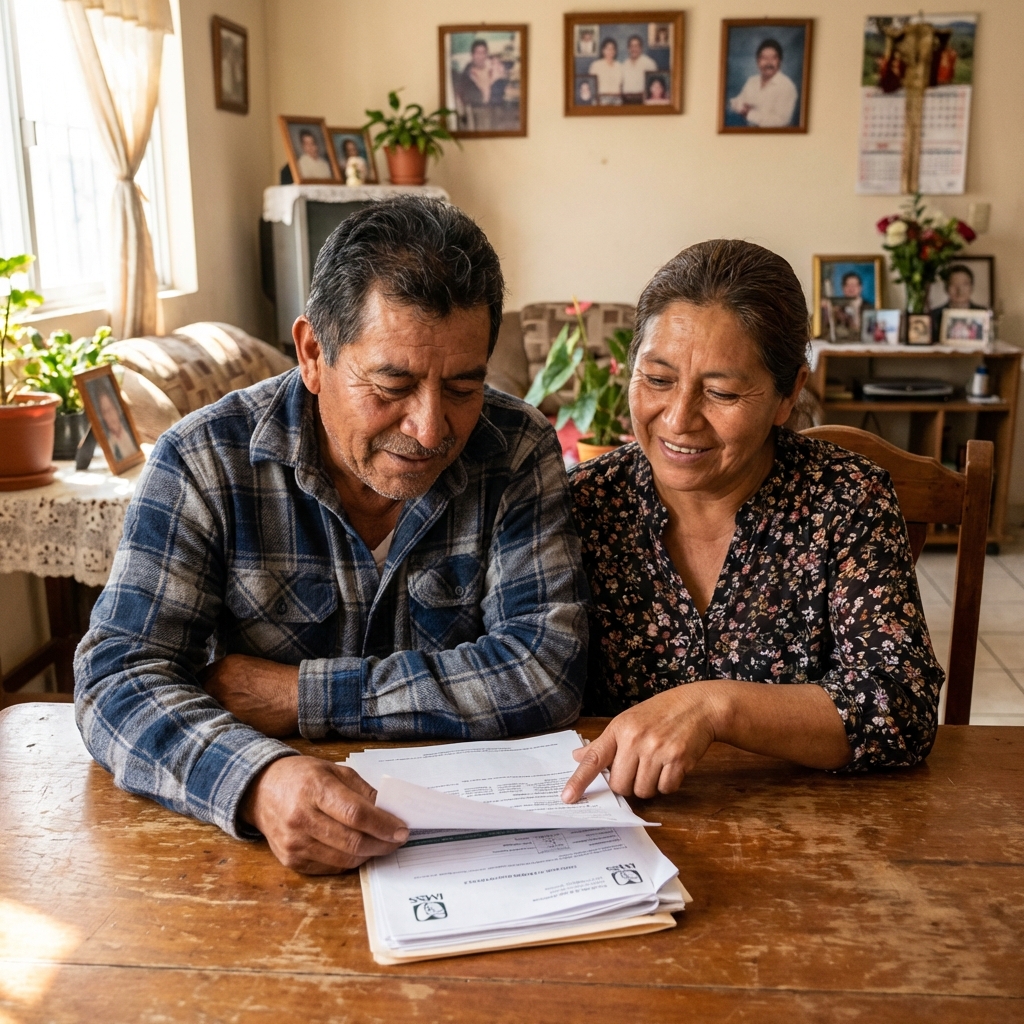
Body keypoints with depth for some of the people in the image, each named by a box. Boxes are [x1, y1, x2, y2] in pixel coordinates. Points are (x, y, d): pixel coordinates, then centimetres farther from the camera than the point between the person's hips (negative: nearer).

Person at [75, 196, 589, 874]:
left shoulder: (519, 453, -8)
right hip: (258, 844, 1)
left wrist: (294, 695, -16)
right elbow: (118, 676, -14)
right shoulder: (205, 461, -9)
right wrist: (258, 779, -35)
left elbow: (545, 670, -15)